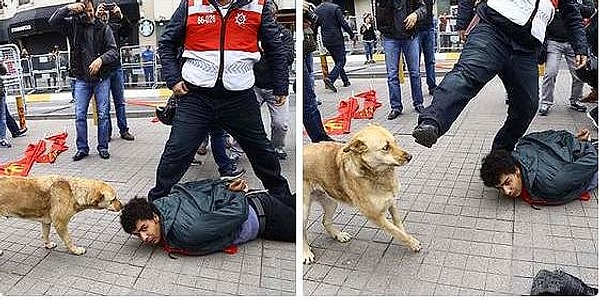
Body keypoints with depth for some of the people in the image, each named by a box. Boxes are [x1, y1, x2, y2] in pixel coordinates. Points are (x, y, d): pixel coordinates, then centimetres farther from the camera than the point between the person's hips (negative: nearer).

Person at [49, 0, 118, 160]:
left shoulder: (103, 28, -1)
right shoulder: (73, 25, 5)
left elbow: (113, 51, -6)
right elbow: (52, 21, -2)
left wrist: (101, 59, -25)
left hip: (102, 78, -1)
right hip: (81, 79, 2)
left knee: (103, 114, 2)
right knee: (80, 115, 3)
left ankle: (103, 147, 14)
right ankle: (82, 148, 14)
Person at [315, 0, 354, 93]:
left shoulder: (316, 10, 7)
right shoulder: (335, 8, -10)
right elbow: (343, 23, -12)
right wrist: (351, 34, -2)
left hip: (326, 40, 6)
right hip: (336, 39, -6)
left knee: (338, 61, 17)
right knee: (341, 61, -1)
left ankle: (345, 81, 21)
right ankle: (330, 78, -21)